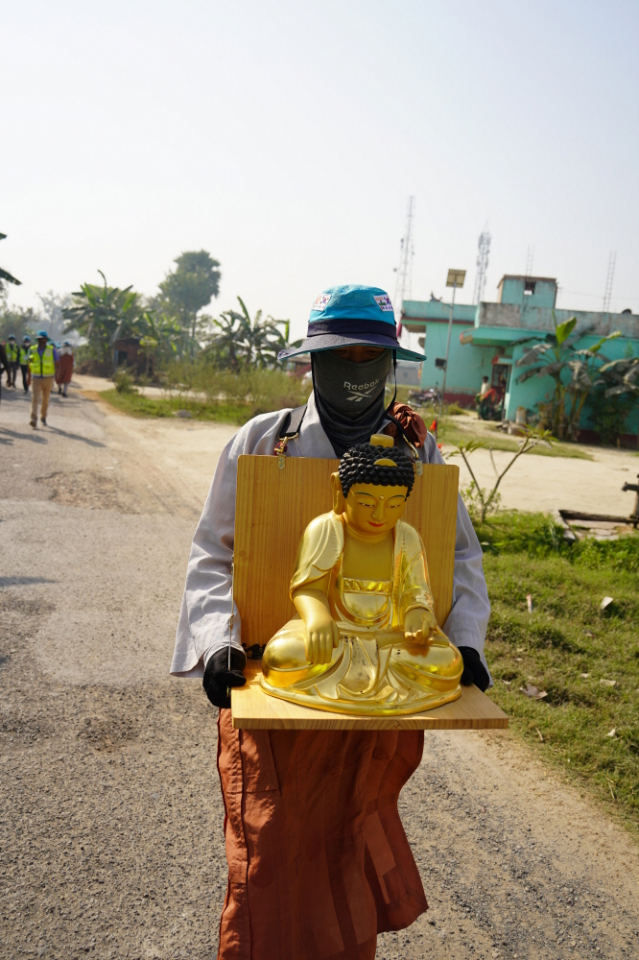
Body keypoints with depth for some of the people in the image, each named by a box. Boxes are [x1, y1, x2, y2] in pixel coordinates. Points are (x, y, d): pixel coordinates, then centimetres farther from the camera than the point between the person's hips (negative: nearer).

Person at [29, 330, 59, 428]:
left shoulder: (52, 350, -3)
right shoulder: (32, 350, 2)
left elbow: (57, 364, 0)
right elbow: (30, 364, 14)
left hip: (48, 378, 0)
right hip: (36, 378, 0)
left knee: (45, 399, 12)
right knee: (35, 398, -14)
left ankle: (43, 418, 30)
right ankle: (34, 420, -23)